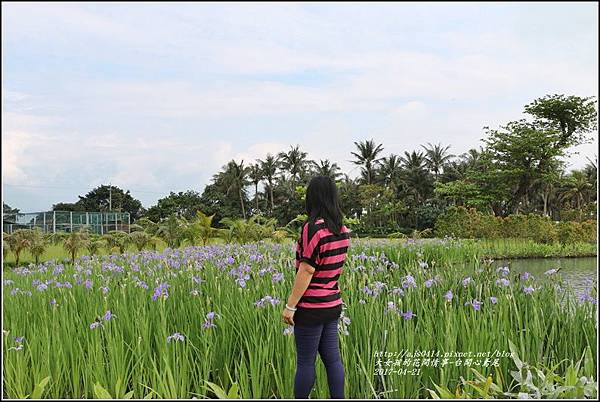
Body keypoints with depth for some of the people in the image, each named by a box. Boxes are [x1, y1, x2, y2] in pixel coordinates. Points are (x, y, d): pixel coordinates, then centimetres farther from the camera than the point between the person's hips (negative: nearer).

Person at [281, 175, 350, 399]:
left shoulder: (312, 228, -18)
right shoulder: (343, 231, 5)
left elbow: (306, 271, -19)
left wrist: (290, 306, -14)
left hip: (311, 308, -7)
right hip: (333, 305, 7)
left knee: (305, 362, 4)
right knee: (332, 359, 12)